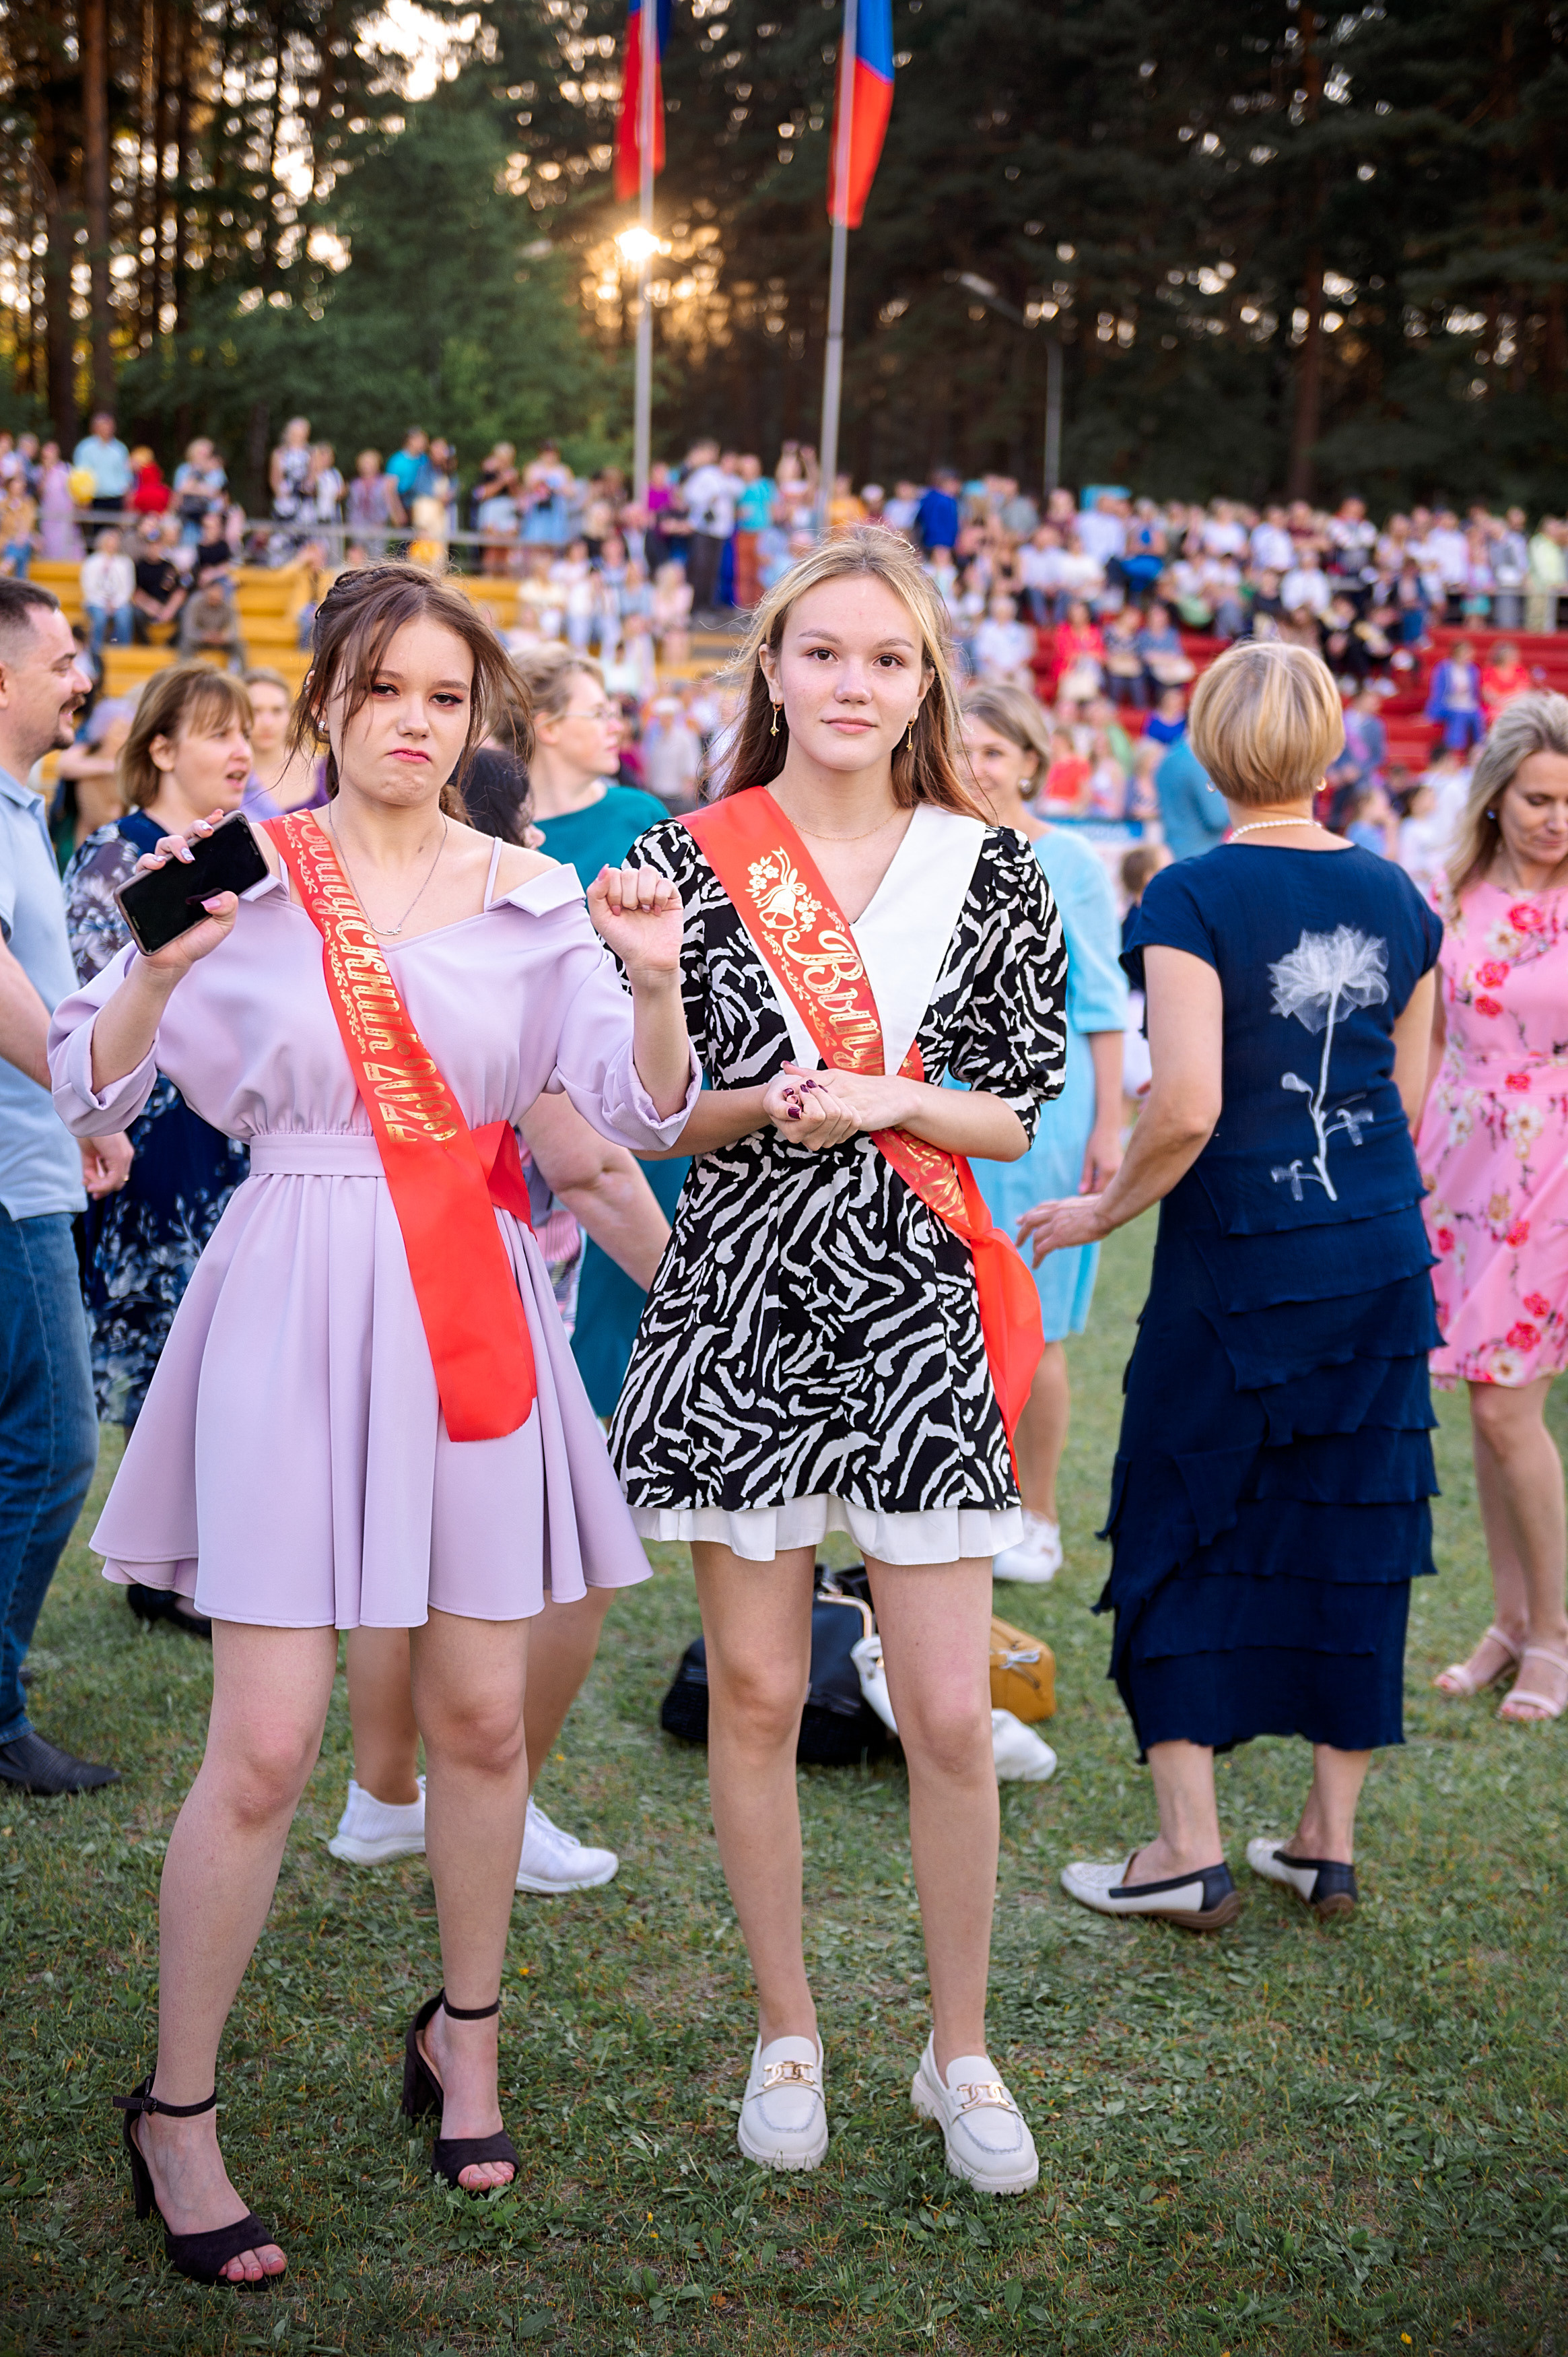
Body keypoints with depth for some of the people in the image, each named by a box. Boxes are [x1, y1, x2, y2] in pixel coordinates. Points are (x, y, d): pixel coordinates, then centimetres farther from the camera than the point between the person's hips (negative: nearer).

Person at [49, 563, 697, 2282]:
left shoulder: (530, 898, 5)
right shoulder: (245, 876, -1)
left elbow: (644, 1115, 1)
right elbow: (90, 1090, -4)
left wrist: (656, 985, -17)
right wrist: (160, 967, -22)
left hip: (476, 1314, 3)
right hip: (297, 1308, -3)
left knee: (480, 1716, 11)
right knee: (264, 1747, -5)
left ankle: (463, 2041, 33)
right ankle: (174, 2114, 11)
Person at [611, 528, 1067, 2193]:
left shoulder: (990, 872, 4)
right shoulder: (687, 859, 2)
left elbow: (1022, 1111, 6)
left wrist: (886, 1103, -11)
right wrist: (758, 1108, -14)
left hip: (918, 1306, 0)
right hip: (738, 1300, 0)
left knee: (949, 1715, 0)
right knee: (754, 1690, 7)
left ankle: (960, 2051, 20)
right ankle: (785, 2034, 26)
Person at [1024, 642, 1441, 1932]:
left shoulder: (1194, 897, -13)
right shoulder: (1395, 896, 3)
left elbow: (1186, 1108, -21)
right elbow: (1406, 1097, 10)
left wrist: (1104, 1209, -5)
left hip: (1239, 1259, -5)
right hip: (1383, 1262, 5)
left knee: (1181, 1531, 7)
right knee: (1352, 1534, 12)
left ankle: (1190, 1850, 9)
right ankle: (1330, 1839, 19)